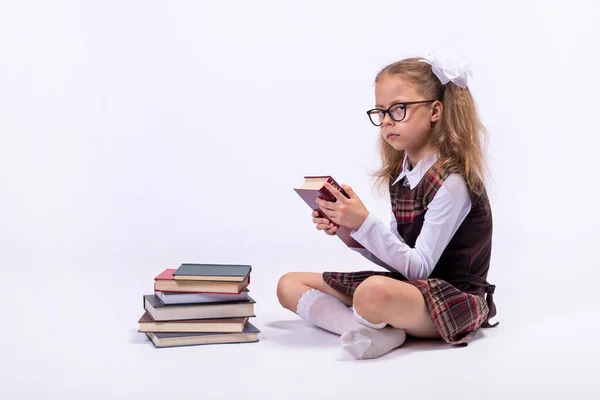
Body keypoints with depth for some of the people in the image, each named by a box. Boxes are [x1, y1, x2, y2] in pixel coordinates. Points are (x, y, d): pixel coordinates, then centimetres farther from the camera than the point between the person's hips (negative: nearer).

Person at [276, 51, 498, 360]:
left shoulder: (452, 182, -17)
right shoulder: (400, 174, 6)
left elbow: (419, 267, -20)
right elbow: (398, 260, 9)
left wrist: (364, 223, -27)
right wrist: (348, 230, -5)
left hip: (452, 298, -9)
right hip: (406, 287, 9)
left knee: (375, 292, -43)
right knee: (289, 285, 4)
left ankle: (371, 329, -9)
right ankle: (373, 329, -17)